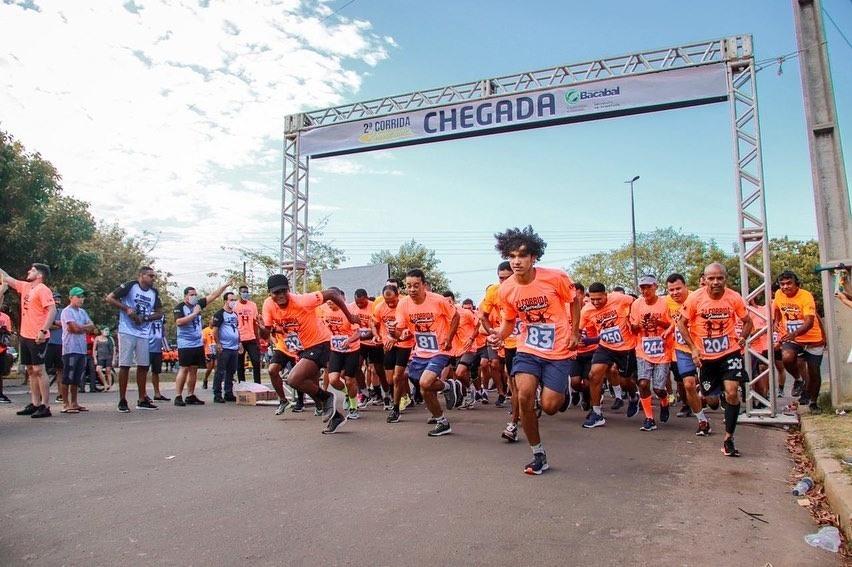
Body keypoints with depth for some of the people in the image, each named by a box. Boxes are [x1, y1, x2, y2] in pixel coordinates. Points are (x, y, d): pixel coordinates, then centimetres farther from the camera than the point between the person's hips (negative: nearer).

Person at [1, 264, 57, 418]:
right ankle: (34, 404, 18)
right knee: (31, 370, 12)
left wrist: (43, 330, -28)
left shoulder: (43, 290, -12)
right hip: (25, 336, 9)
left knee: (39, 370, -8)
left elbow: (52, 310, -21)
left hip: (37, 337, -9)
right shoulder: (25, 287, 14)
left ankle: (45, 406, -5)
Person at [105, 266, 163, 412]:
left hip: (144, 334, 6)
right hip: (127, 332, -6)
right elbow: (109, 298, -7)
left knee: (143, 366, 8)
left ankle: (142, 400, 17)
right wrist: (126, 309, -16)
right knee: (125, 365, -3)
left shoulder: (154, 292, 10)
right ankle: (122, 400, 4)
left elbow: (159, 312, 15)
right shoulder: (130, 286, -6)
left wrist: (146, 318, -3)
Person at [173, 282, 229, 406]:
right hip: (185, 344, -6)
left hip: (198, 344, 6)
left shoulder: (198, 303, 10)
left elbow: (213, 296, 10)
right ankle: (178, 396, -4)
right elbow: (179, 322, -22)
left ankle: (190, 396, 13)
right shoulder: (179, 307, -6)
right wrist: (194, 313, -20)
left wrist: (224, 285, 3)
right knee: (184, 369, -7)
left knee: (194, 369, 8)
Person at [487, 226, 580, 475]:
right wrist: (499, 335, -13)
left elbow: (575, 301, 2)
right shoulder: (506, 289, -8)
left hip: (559, 352, -2)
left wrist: (575, 334, -4)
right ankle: (539, 455, 6)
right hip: (528, 349, 3)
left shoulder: (555, 277, -16)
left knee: (549, 406, -7)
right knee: (523, 397, -15)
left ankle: (562, 391, 33)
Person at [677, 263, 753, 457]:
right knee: (711, 400, 9)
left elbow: (748, 321, 6)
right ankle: (703, 420, 47)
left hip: (730, 352, 0)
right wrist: (693, 348, -10)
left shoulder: (734, 298, -10)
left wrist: (743, 337, -9)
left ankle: (728, 438, -2)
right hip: (705, 356, 0)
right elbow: (682, 324, -3)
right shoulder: (695, 298, -13)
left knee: (732, 392, -17)